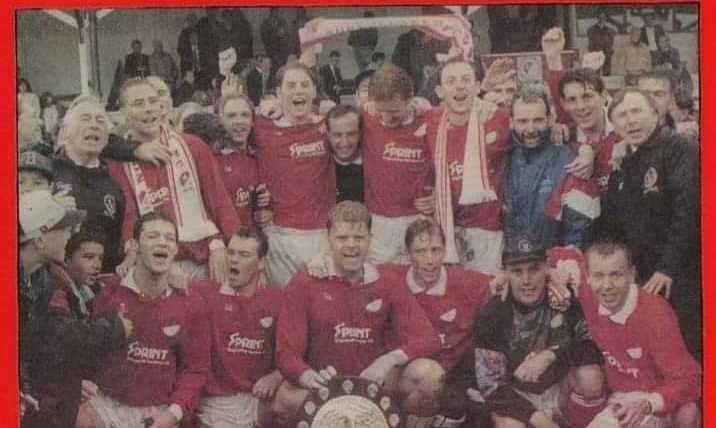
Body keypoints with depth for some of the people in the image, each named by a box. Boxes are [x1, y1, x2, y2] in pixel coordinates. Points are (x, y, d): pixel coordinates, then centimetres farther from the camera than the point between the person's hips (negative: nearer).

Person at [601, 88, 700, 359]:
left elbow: (688, 212, -19)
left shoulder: (678, 150, -8)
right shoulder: (623, 164, 16)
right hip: (640, 279, 7)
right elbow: (613, 226, 19)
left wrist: (669, 267, -22)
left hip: (680, 276, -7)